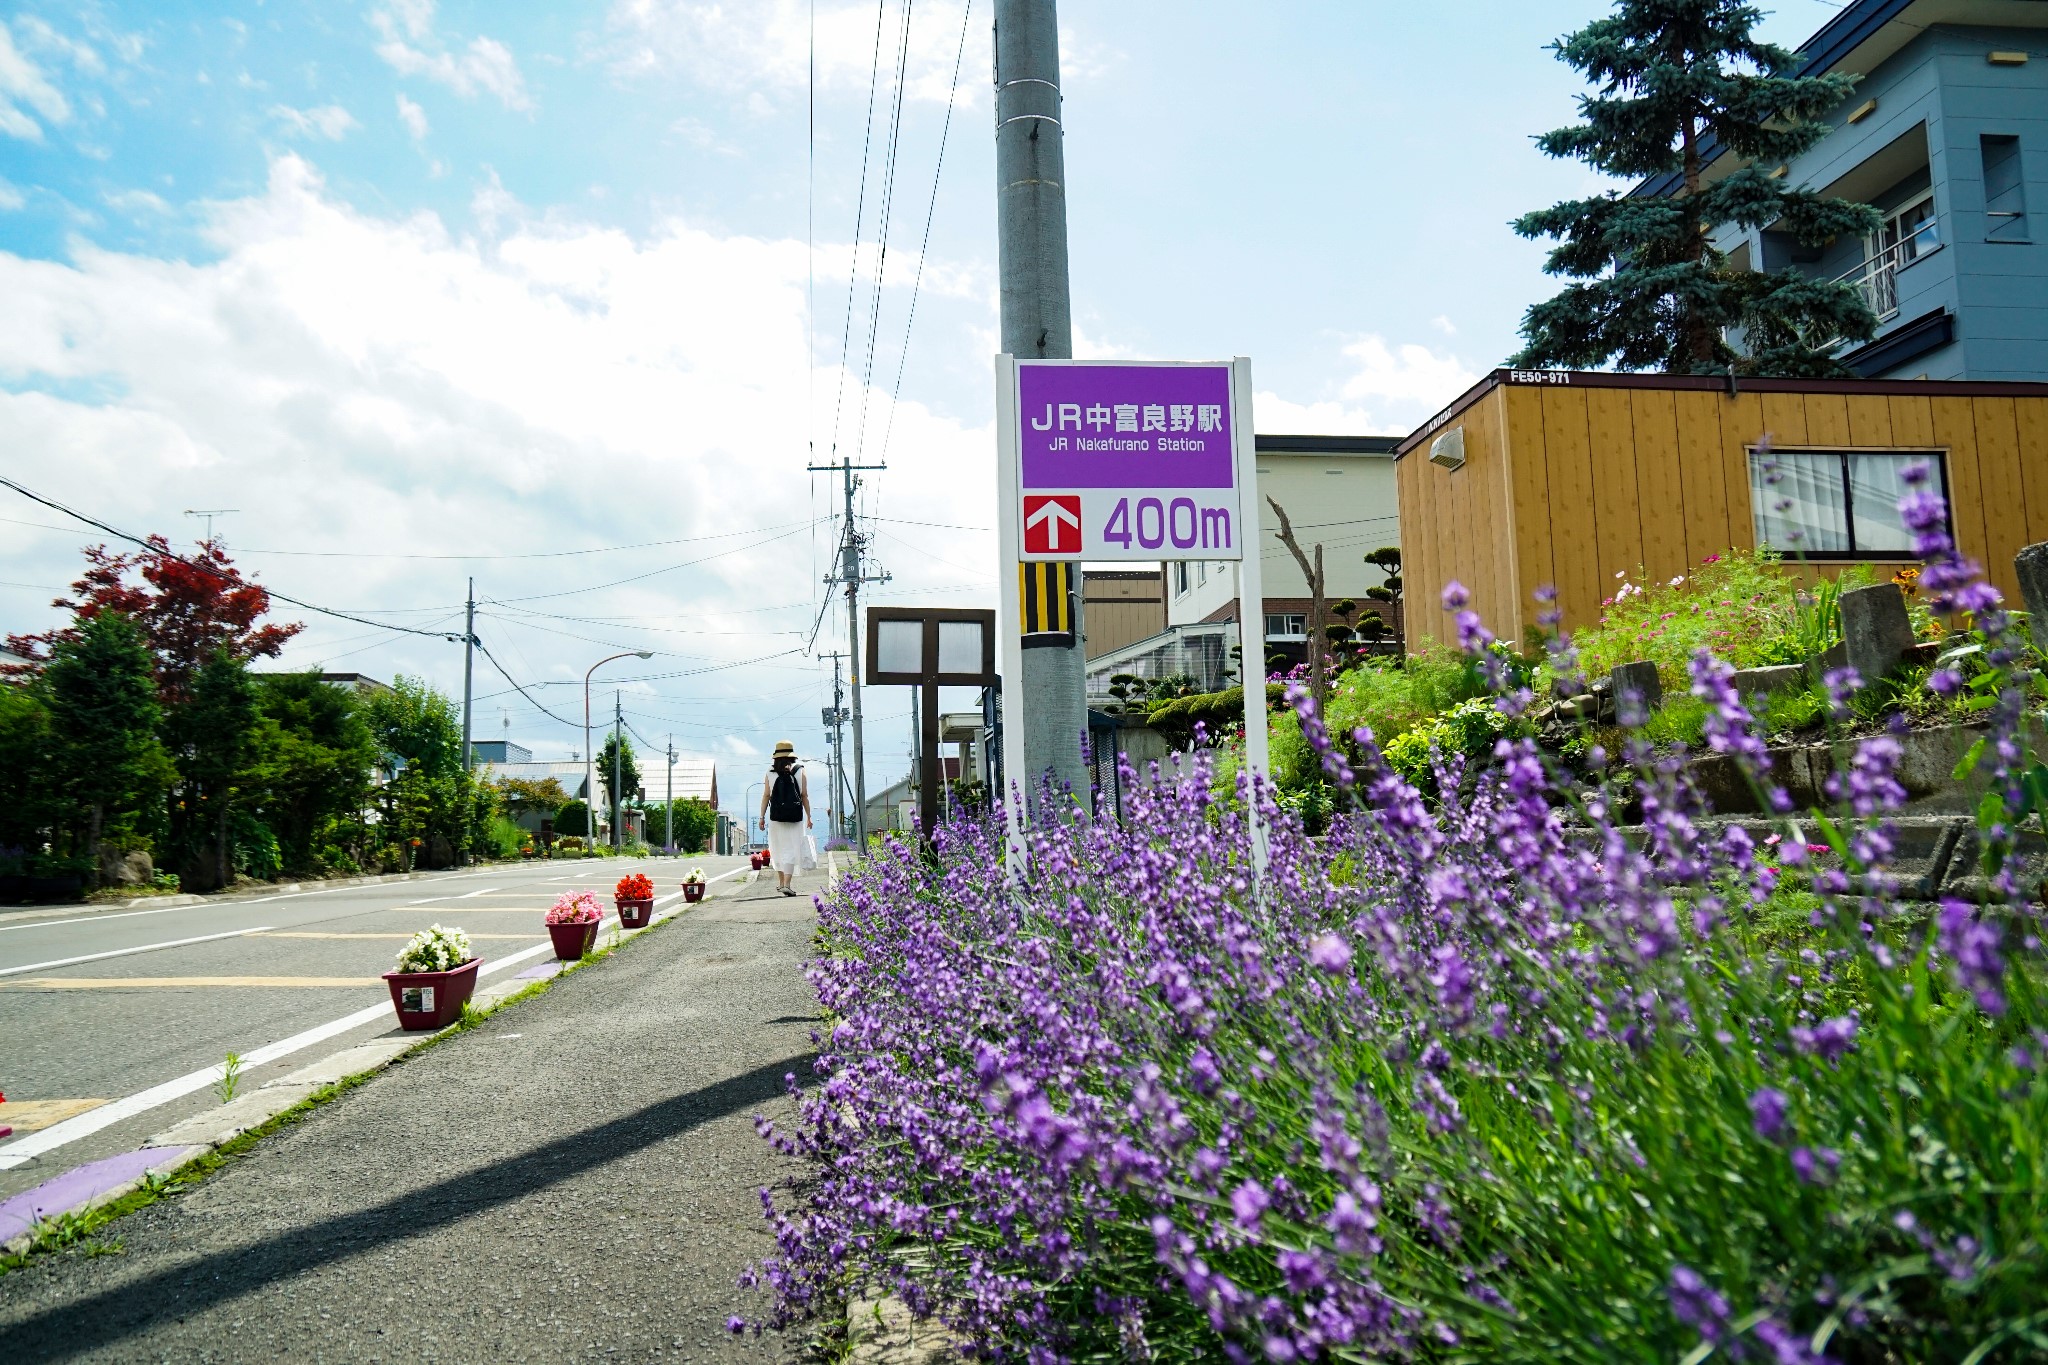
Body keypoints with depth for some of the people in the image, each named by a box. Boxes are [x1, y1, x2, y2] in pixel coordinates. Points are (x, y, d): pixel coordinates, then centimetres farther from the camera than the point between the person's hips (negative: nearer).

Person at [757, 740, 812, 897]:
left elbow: (766, 795, 0)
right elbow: (804, 796, 0)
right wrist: (808, 817, 6)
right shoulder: (800, 771, 0)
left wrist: (762, 817, 6)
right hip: (795, 818, -1)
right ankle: (787, 885, -13)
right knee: (791, 850, -2)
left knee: (778, 849, 16)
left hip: (776, 817, 2)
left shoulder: (770, 772, 1)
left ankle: (781, 882, 27)